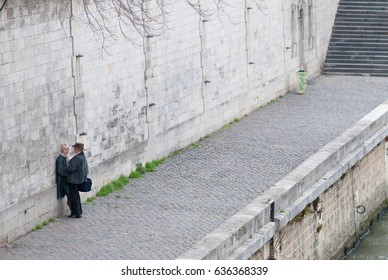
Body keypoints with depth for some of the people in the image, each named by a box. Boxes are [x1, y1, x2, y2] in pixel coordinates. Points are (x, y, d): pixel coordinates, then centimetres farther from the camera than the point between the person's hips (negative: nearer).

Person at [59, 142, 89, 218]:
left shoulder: (78, 158, -24)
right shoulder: (82, 156, 8)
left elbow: (70, 168, -24)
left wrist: (60, 172, -14)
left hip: (74, 180, -10)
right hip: (78, 179, 10)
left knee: (73, 196, -2)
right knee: (76, 196, 20)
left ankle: (76, 213, 4)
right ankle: (79, 211, 28)